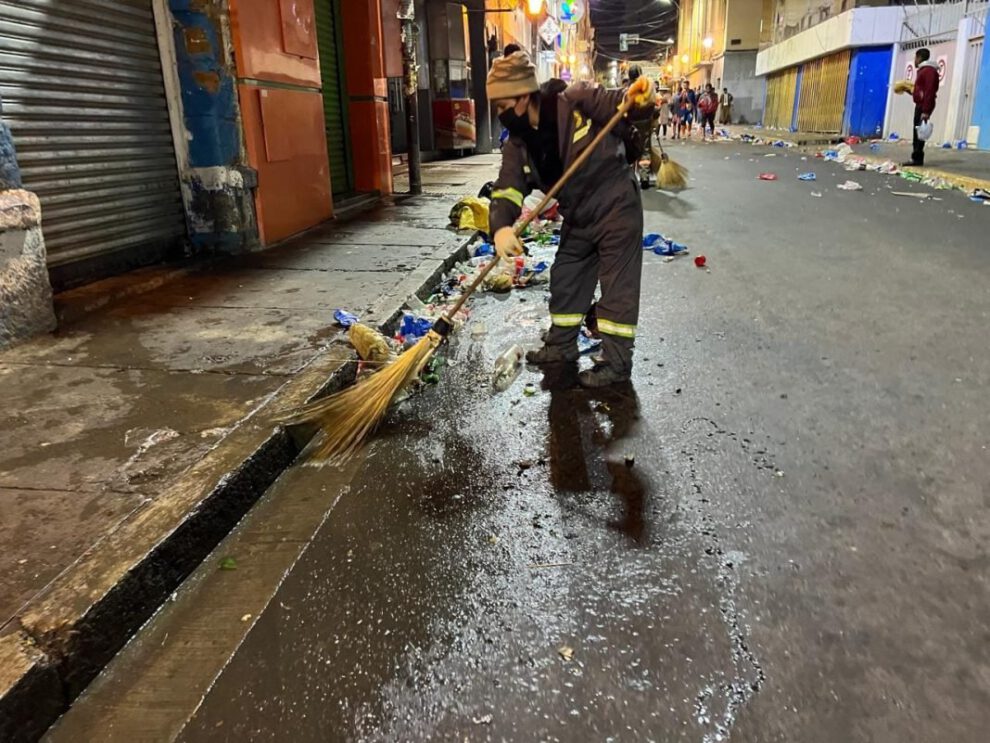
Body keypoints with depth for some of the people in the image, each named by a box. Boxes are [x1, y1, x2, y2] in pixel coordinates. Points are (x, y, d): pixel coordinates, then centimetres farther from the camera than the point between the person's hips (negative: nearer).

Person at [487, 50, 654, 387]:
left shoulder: (574, 101, -19)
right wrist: (501, 226, -31)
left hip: (616, 207, -7)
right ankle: (561, 344, 35)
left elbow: (616, 105, -14)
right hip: (578, 217, 7)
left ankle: (617, 362, 6)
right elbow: (508, 189, -12)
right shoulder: (518, 144, -2)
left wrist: (636, 97, -40)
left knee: (618, 283, -3)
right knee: (565, 278, 17)